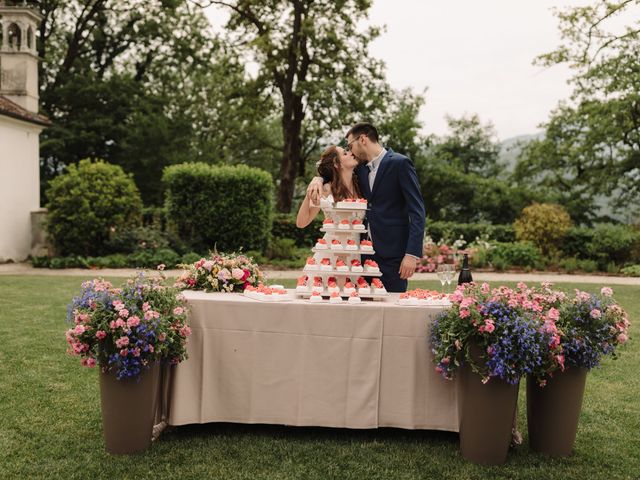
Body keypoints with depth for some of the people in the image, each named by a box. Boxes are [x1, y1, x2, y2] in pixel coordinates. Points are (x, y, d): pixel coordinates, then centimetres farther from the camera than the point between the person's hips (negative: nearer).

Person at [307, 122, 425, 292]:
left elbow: (417, 210, -10)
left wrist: (412, 254, -18)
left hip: (392, 255, -6)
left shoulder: (400, 164, -6)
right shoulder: (361, 168, 14)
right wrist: (318, 178, 3)